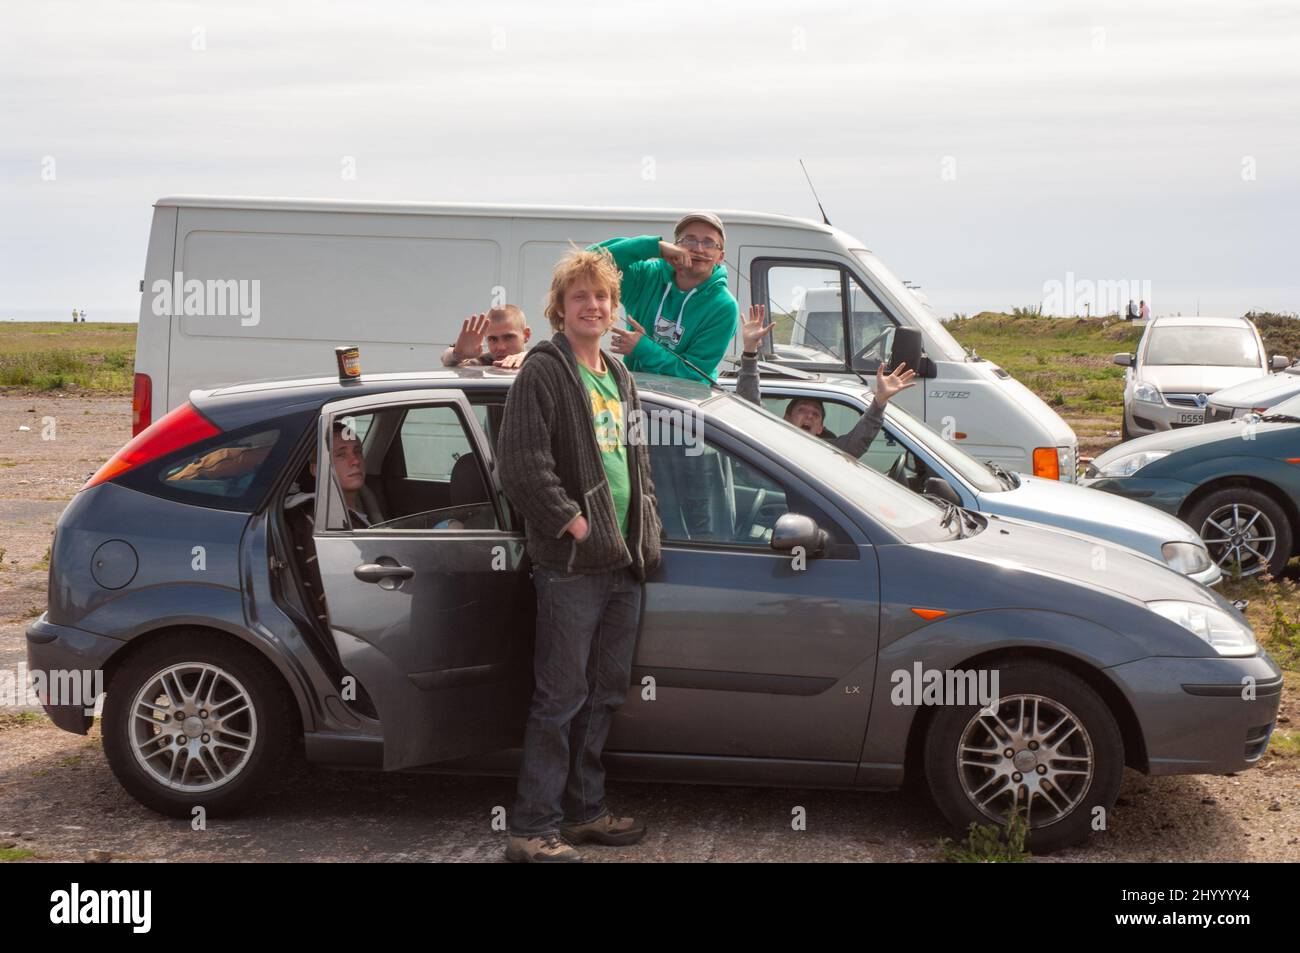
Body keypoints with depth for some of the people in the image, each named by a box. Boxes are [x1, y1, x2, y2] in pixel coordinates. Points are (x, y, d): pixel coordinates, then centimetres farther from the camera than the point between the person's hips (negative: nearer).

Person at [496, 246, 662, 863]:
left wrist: (645, 533, 11)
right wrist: (576, 525, -16)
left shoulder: (620, 380, 19)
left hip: (624, 560, 8)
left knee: (605, 694, 14)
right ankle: (532, 830, -1)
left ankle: (583, 812, 25)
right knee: (561, 697, -7)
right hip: (570, 563, -8)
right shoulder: (543, 372, -7)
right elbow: (522, 466, -15)